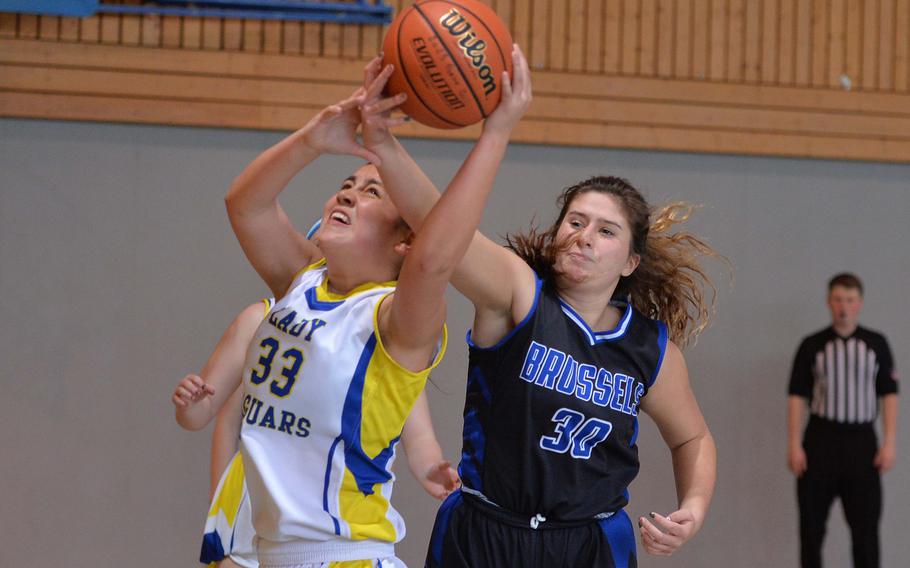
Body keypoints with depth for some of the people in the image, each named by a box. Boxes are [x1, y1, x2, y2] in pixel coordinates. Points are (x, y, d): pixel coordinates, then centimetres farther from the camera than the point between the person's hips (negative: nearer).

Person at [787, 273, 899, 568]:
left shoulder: (877, 344, 4)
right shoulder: (812, 346, 2)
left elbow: (889, 394, 4)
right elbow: (797, 396, 1)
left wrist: (889, 442, -4)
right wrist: (794, 444, -6)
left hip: (861, 442, 0)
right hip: (821, 440, 0)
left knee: (865, 524, 1)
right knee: (812, 523, 4)